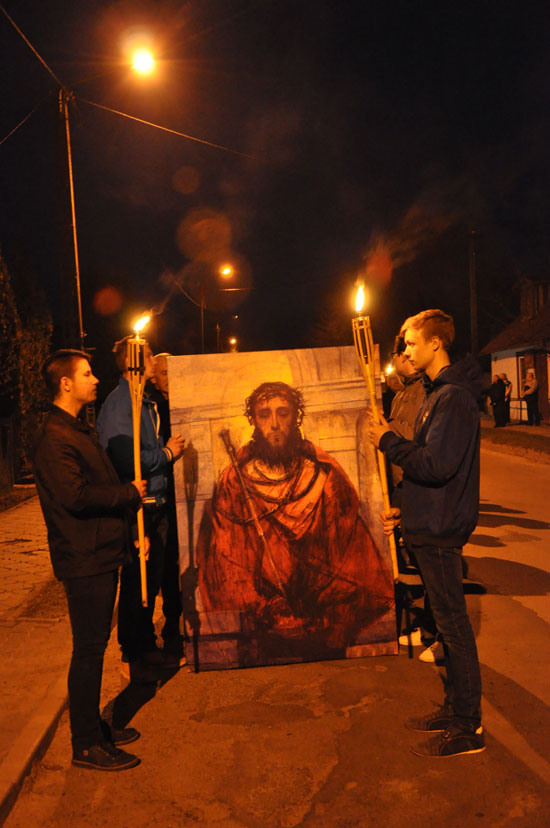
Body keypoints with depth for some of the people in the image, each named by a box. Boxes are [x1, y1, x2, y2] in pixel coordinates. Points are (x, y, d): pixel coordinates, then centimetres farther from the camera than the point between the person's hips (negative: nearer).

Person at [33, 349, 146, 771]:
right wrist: (129, 493, -14)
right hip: (84, 559, -10)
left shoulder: (82, 431, 16)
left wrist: (132, 524, 14)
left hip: (103, 553, 10)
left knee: (95, 645, 18)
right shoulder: (55, 438, -16)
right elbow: (76, 496, -25)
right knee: (89, 649, 0)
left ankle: (93, 725, 31)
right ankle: (86, 744, 14)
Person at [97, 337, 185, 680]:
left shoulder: (147, 403, 15)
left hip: (156, 506, 9)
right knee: (135, 584, 3)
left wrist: (171, 449, 6)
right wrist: (168, 453, -13)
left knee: (152, 581, 18)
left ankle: (148, 645, 32)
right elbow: (126, 460, -24)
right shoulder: (118, 404, -15)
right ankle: (134, 654, 19)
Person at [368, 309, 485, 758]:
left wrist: (389, 442, -15)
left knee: (454, 624, 0)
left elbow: (436, 466, -28)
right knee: (447, 622, 17)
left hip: (441, 530, -10)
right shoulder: (439, 393, 14)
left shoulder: (454, 397, -18)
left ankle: (469, 728, 12)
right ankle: (455, 707, 31)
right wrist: (405, 507, 16)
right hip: (432, 525, 10)